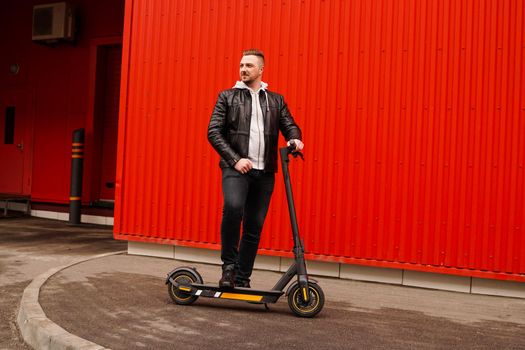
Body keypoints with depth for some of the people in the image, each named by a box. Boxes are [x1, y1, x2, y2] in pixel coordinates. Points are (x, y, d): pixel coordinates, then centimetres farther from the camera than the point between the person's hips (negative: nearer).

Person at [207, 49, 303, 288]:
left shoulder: (276, 100, 15)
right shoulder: (227, 97, 8)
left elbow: (289, 125, 10)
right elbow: (214, 132, 1)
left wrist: (295, 138, -15)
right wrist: (235, 159, -11)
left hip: (265, 172, 3)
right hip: (236, 168, -3)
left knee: (254, 227, 5)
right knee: (233, 207, -29)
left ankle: (242, 279, 18)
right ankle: (229, 266, -11)